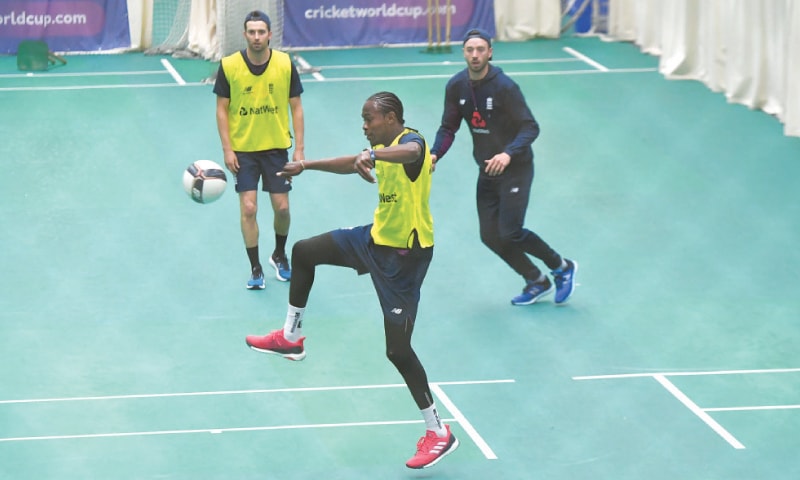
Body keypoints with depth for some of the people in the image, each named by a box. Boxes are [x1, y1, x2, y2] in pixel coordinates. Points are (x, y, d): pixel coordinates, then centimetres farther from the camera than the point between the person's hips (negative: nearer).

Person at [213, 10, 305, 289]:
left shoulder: (285, 64, -7)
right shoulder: (229, 66, -10)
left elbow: (296, 107, 1)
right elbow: (222, 109, -3)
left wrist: (299, 148, -3)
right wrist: (227, 150, -8)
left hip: (276, 146, 1)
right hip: (243, 149, -1)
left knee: (282, 207, 3)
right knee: (248, 208, -6)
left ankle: (279, 256, 30)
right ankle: (255, 269, 7)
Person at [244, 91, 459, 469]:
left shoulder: (412, 140, -23)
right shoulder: (384, 148, 6)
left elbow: (410, 152, -50)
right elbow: (353, 163, 28)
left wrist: (371, 155, -68)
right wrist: (307, 165, 32)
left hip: (404, 256, -9)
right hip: (376, 238, 9)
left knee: (397, 349, -7)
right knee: (304, 252, 17)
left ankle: (438, 433, 4)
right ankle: (291, 338, 33)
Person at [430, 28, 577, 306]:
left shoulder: (504, 87, -21)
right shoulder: (456, 87, -4)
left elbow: (531, 127, -20)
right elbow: (448, 128, 4)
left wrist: (508, 154, -37)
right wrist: (435, 154, -16)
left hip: (515, 168, -6)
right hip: (487, 171, 6)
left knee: (510, 233, -13)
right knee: (490, 236, 3)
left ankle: (562, 267, 12)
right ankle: (537, 282, 22)